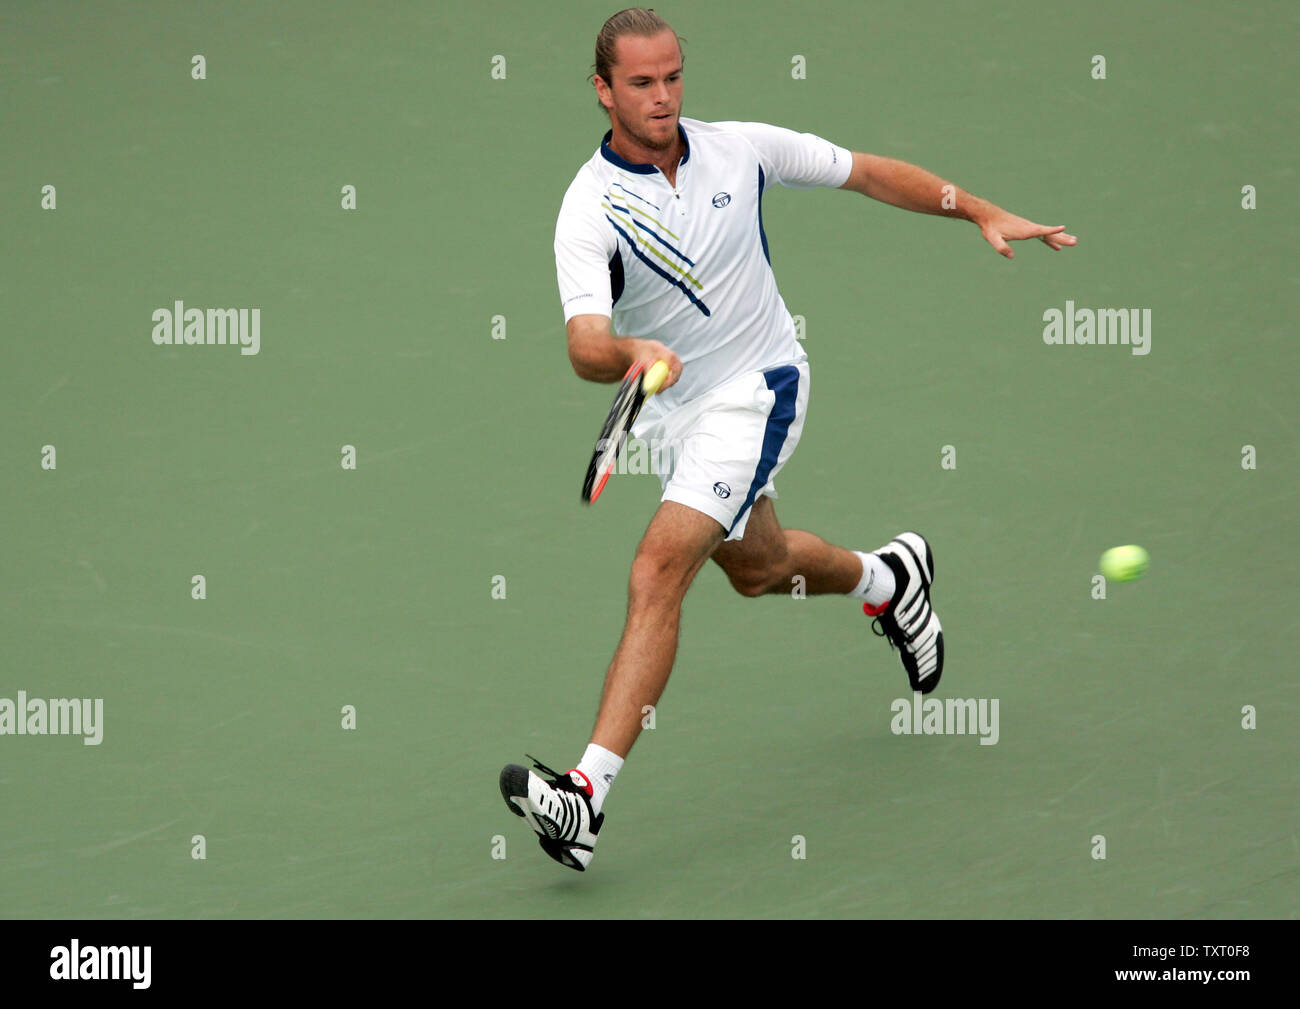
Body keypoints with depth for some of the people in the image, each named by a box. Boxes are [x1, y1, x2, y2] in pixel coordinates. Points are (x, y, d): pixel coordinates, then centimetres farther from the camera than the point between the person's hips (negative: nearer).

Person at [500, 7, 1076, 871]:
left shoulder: (740, 149, -11)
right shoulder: (590, 209, -17)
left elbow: (871, 174, 4)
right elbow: (586, 345, -32)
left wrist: (985, 214, 0)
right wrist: (630, 353, -55)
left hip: (756, 390, -3)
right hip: (673, 407, 3)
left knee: (658, 573, -19)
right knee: (755, 566, 26)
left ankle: (589, 792, -26)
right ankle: (889, 580, 61)